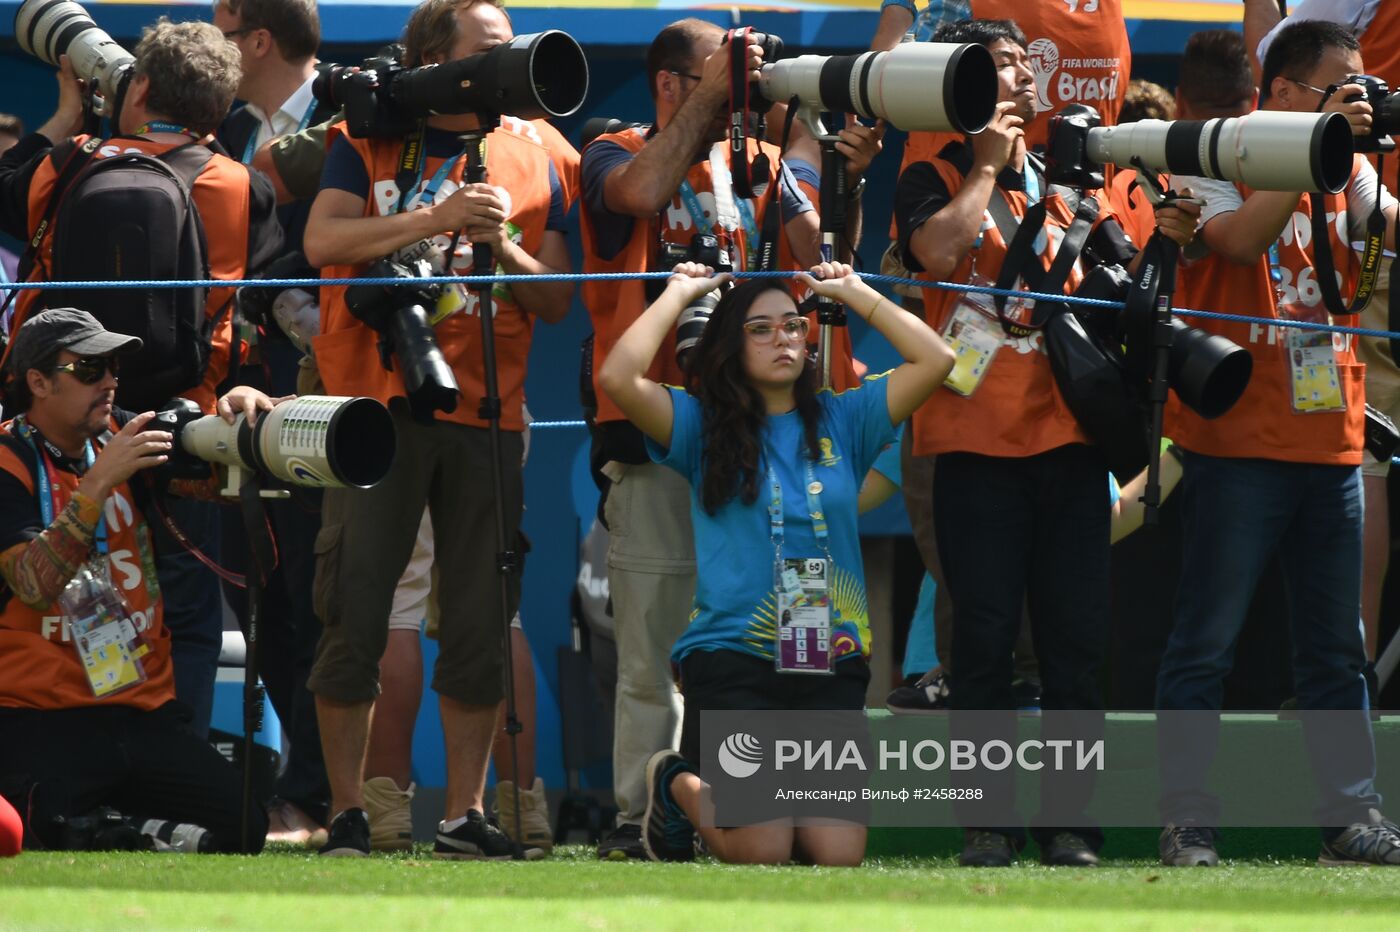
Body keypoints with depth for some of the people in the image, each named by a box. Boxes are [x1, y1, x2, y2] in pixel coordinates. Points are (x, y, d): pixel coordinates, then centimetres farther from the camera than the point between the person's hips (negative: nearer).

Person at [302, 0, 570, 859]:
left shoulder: (532, 166, 13)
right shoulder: (368, 144, 5)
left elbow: (558, 301, 9)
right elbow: (324, 241, -11)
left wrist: (504, 245, -9)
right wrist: (436, 217, -17)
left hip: (487, 414, 3)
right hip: (377, 403, -3)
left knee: (482, 622, 1)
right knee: (354, 611, -4)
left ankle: (465, 813, 7)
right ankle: (347, 813, 1)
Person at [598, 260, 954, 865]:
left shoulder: (841, 422, 11)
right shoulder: (703, 427, 4)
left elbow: (935, 360, 4)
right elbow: (619, 378, -11)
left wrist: (853, 293, 9)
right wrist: (679, 293, -1)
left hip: (832, 665, 3)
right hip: (732, 663, -3)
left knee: (838, 856, -9)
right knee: (764, 855, -12)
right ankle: (678, 787, 21)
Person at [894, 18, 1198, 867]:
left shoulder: (1064, 185, 16)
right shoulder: (936, 181, 3)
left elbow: (1127, 279, 11)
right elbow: (937, 248, -18)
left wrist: (1166, 245, -9)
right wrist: (988, 164, -8)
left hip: (1067, 438, 4)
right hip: (978, 444, -4)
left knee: (1077, 639, 1)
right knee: (985, 640, -4)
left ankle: (1068, 820, 5)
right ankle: (988, 821, 0)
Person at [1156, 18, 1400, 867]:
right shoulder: (1215, 161, -3)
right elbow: (1240, 238, -21)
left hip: (1330, 439, 6)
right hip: (1240, 439, -6)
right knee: (1208, 640, -3)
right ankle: (1187, 821, -1)